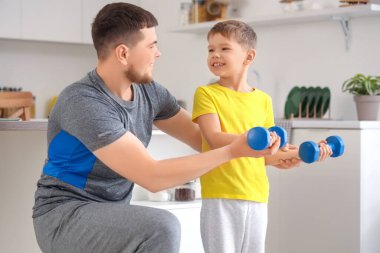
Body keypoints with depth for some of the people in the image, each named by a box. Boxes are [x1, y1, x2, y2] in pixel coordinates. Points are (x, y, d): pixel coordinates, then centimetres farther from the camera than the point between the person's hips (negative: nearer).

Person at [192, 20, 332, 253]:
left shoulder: (263, 100, 10)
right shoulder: (206, 93, -1)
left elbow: (266, 157, 15)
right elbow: (214, 139, -16)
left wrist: (302, 151, 4)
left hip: (257, 198, 4)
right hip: (220, 198, -4)